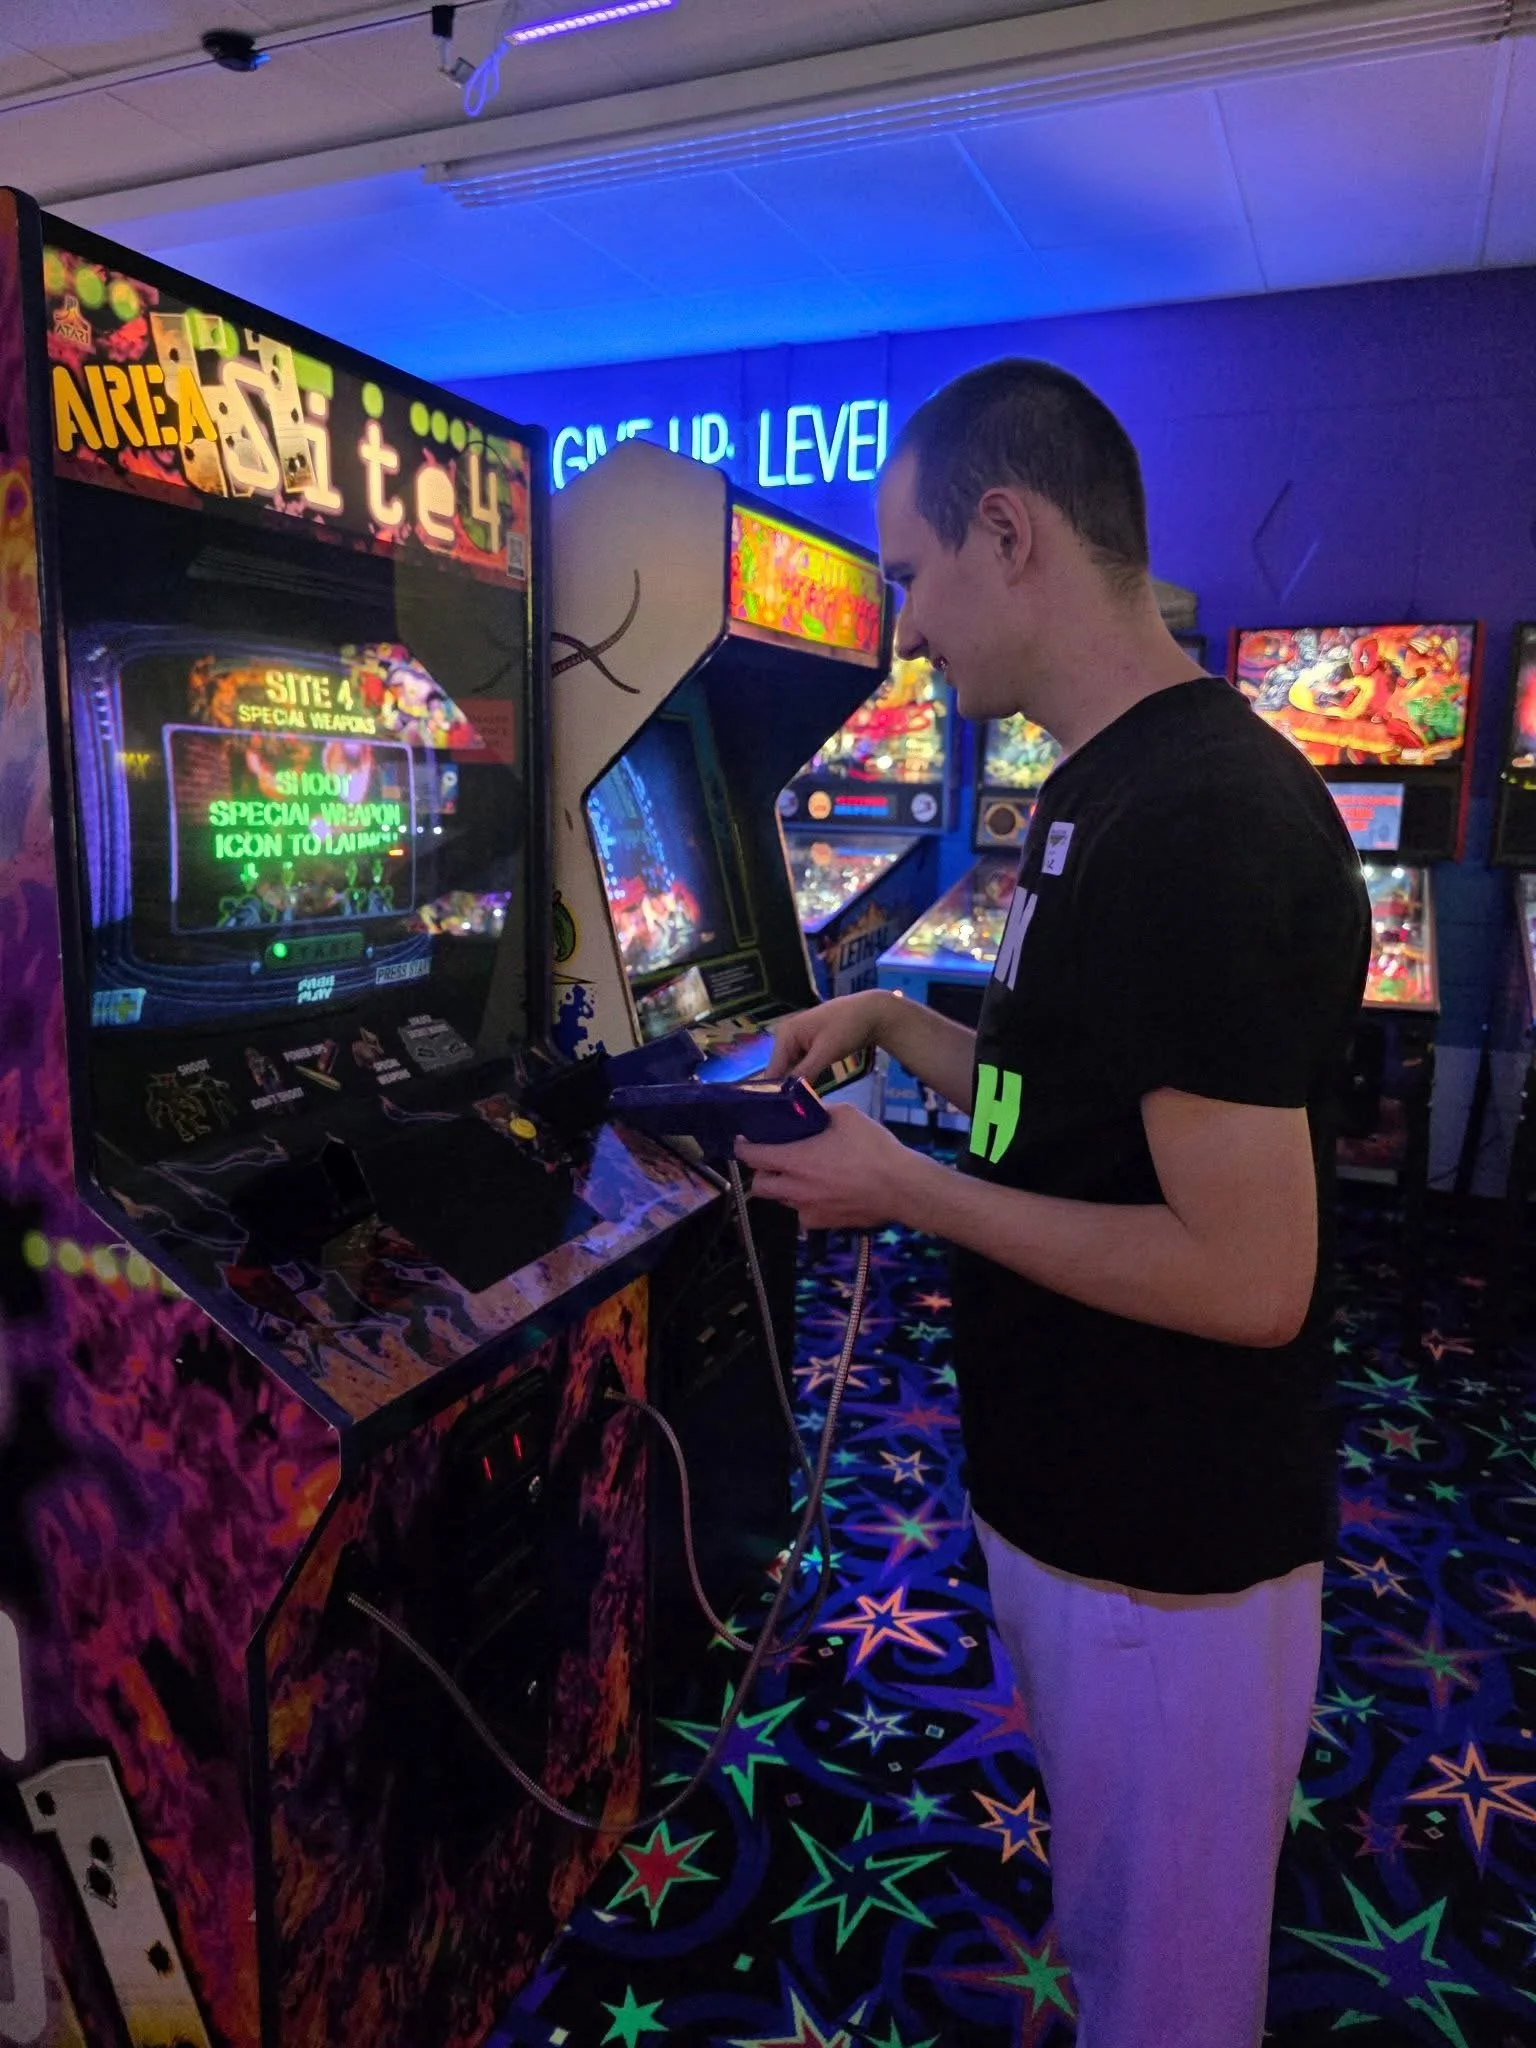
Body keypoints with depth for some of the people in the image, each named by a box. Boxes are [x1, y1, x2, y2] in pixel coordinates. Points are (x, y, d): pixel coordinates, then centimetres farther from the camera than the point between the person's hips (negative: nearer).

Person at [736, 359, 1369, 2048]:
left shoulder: (1204, 823, -26)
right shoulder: (1106, 795, 6)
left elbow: (1245, 1277, -27)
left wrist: (906, 1191, -19)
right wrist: (892, 1024, 3)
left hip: (1169, 1548, -9)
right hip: (1071, 1494, 9)